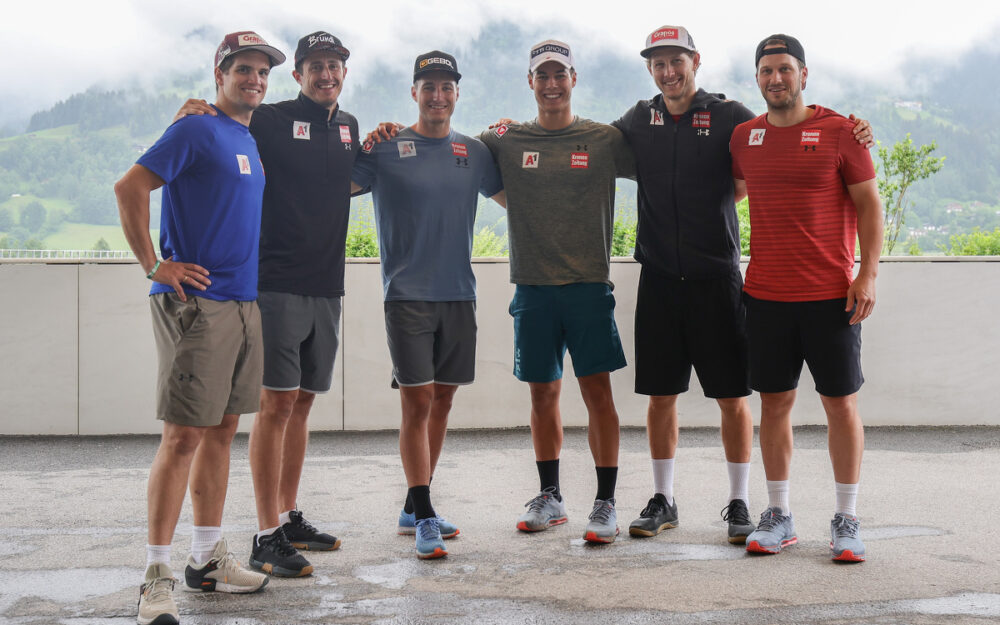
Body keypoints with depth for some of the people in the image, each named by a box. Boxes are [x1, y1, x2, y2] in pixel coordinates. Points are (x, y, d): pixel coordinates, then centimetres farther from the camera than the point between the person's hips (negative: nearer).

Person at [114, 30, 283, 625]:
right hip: (195, 302, -8)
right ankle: (157, 575, -3)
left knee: (222, 430, 12)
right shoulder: (196, 130, -6)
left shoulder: (251, 142, 18)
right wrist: (154, 265, -13)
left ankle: (208, 558, 21)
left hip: (244, 303, 8)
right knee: (183, 435, -9)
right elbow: (130, 187, -13)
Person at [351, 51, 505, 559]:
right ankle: (424, 518, -4)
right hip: (407, 293, -5)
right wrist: (370, 140, -14)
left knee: (442, 401, 9)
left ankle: (414, 509, 21)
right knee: (417, 403, -8)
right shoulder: (386, 147, -1)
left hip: (459, 293, 5)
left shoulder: (474, 152, 10)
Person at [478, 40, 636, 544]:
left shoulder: (605, 140, 4)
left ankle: (605, 503, 5)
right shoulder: (507, 141, 8)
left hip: (589, 284, -2)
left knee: (597, 392, -4)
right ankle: (549, 497, 23)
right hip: (533, 286, 2)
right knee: (542, 394, 9)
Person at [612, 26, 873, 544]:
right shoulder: (639, 120, 9)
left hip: (716, 277, -2)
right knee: (660, 395, 8)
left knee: (731, 397, 2)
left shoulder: (728, 116, 0)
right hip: (659, 277, 3)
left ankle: (739, 502, 15)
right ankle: (662, 500, 21)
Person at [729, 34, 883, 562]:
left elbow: (869, 203, -1)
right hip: (766, 295, 3)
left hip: (832, 295, -3)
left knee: (841, 404, 2)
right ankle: (778, 516, 17)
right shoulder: (744, 136, 8)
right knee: (775, 403, 7)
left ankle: (846, 520, 13)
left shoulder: (838, 131, -2)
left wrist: (869, 272, -9)